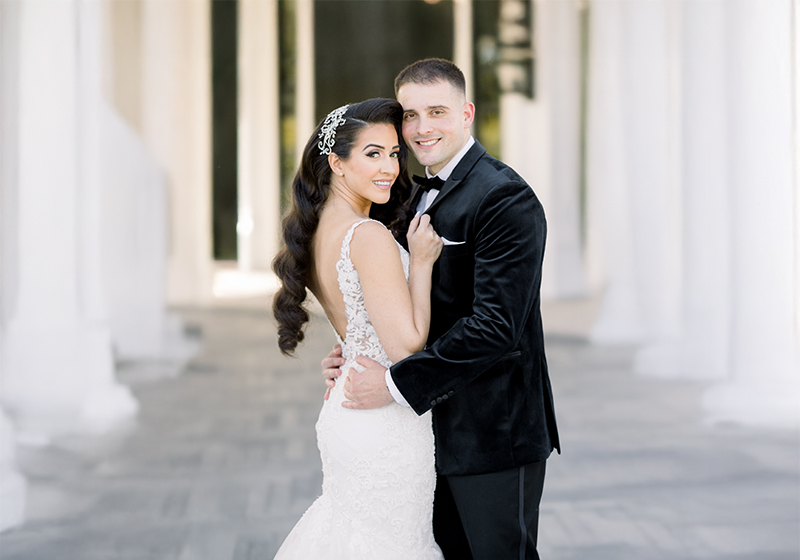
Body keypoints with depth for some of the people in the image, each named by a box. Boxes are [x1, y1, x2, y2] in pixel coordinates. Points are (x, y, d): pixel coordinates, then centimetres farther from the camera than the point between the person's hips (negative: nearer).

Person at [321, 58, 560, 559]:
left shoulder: (505, 198, -17)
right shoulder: (421, 197, 13)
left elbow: (495, 325, -25)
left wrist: (396, 383, -22)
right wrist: (357, 359, 0)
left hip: (493, 434, -9)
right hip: (439, 431, 9)